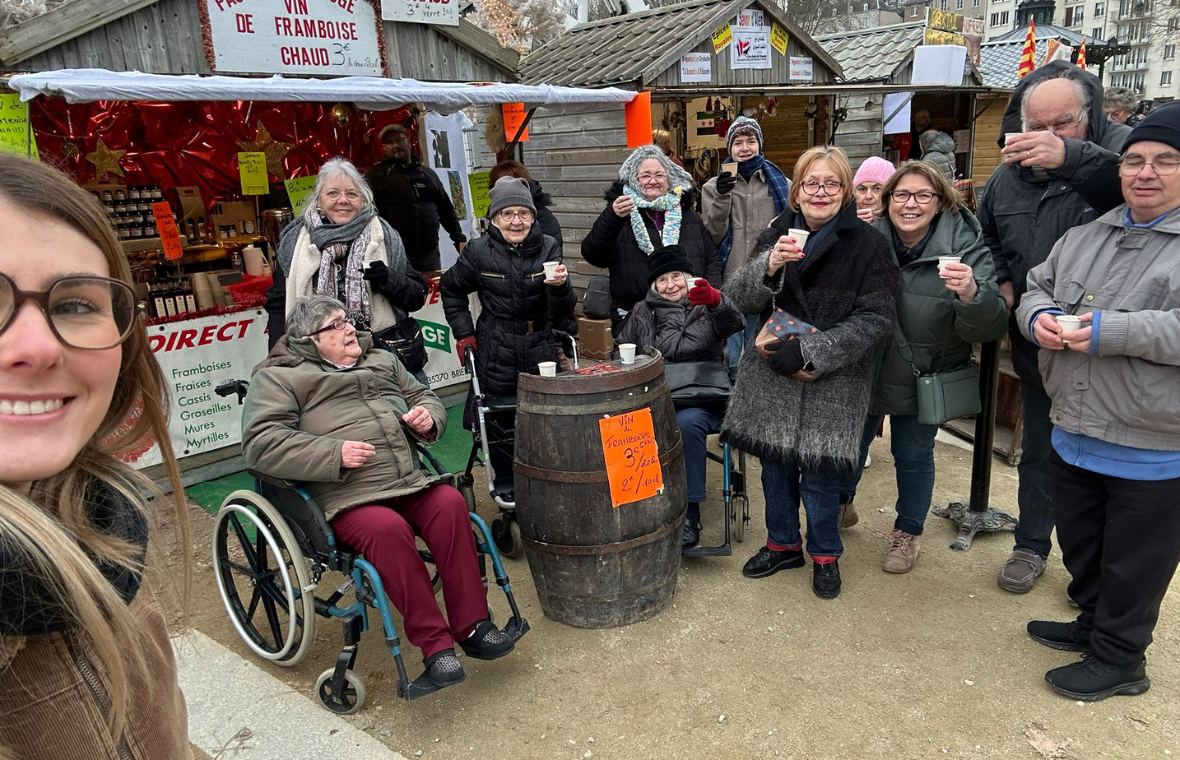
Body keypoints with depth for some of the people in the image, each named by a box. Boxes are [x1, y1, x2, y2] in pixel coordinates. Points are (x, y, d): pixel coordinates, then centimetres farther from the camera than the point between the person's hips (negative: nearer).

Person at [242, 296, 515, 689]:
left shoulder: (381, 360, 22)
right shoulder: (279, 377, 4)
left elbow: (423, 397, 30)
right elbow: (260, 443, -8)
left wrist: (428, 417, 4)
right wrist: (334, 453, -19)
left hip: (410, 481, 5)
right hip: (347, 498, -5)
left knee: (451, 503, -24)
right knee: (388, 529, -34)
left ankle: (472, 626, -16)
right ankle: (433, 643, -23)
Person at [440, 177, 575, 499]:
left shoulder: (548, 248, -4)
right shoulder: (479, 252, -5)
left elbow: (563, 311, -9)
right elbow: (451, 289, 13)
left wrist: (560, 287, -30)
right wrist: (463, 334, 6)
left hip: (541, 348, 1)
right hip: (496, 350, -1)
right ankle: (505, 483, 26)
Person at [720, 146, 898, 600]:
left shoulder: (867, 244, -5)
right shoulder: (777, 235, 4)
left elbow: (875, 317, -11)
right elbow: (736, 299, -5)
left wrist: (813, 354, -18)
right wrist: (769, 266, -25)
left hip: (833, 382, -3)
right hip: (772, 375, 4)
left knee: (819, 470, 2)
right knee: (774, 463, 14)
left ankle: (825, 554, 27)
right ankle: (783, 544, 36)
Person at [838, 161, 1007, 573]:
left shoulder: (967, 250, -15)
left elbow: (990, 328, -22)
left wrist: (970, 294, -41)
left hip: (921, 381, -2)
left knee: (913, 455, 14)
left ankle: (908, 531, 38)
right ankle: (840, 503, 49)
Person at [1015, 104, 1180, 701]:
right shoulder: (1087, 236, 9)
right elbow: (1038, 286, 13)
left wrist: (1105, 331, -29)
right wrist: (1039, 316, -9)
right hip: (1073, 438, 7)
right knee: (1079, 546, 24)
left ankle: (1118, 660, 32)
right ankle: (1091, 624, 47)